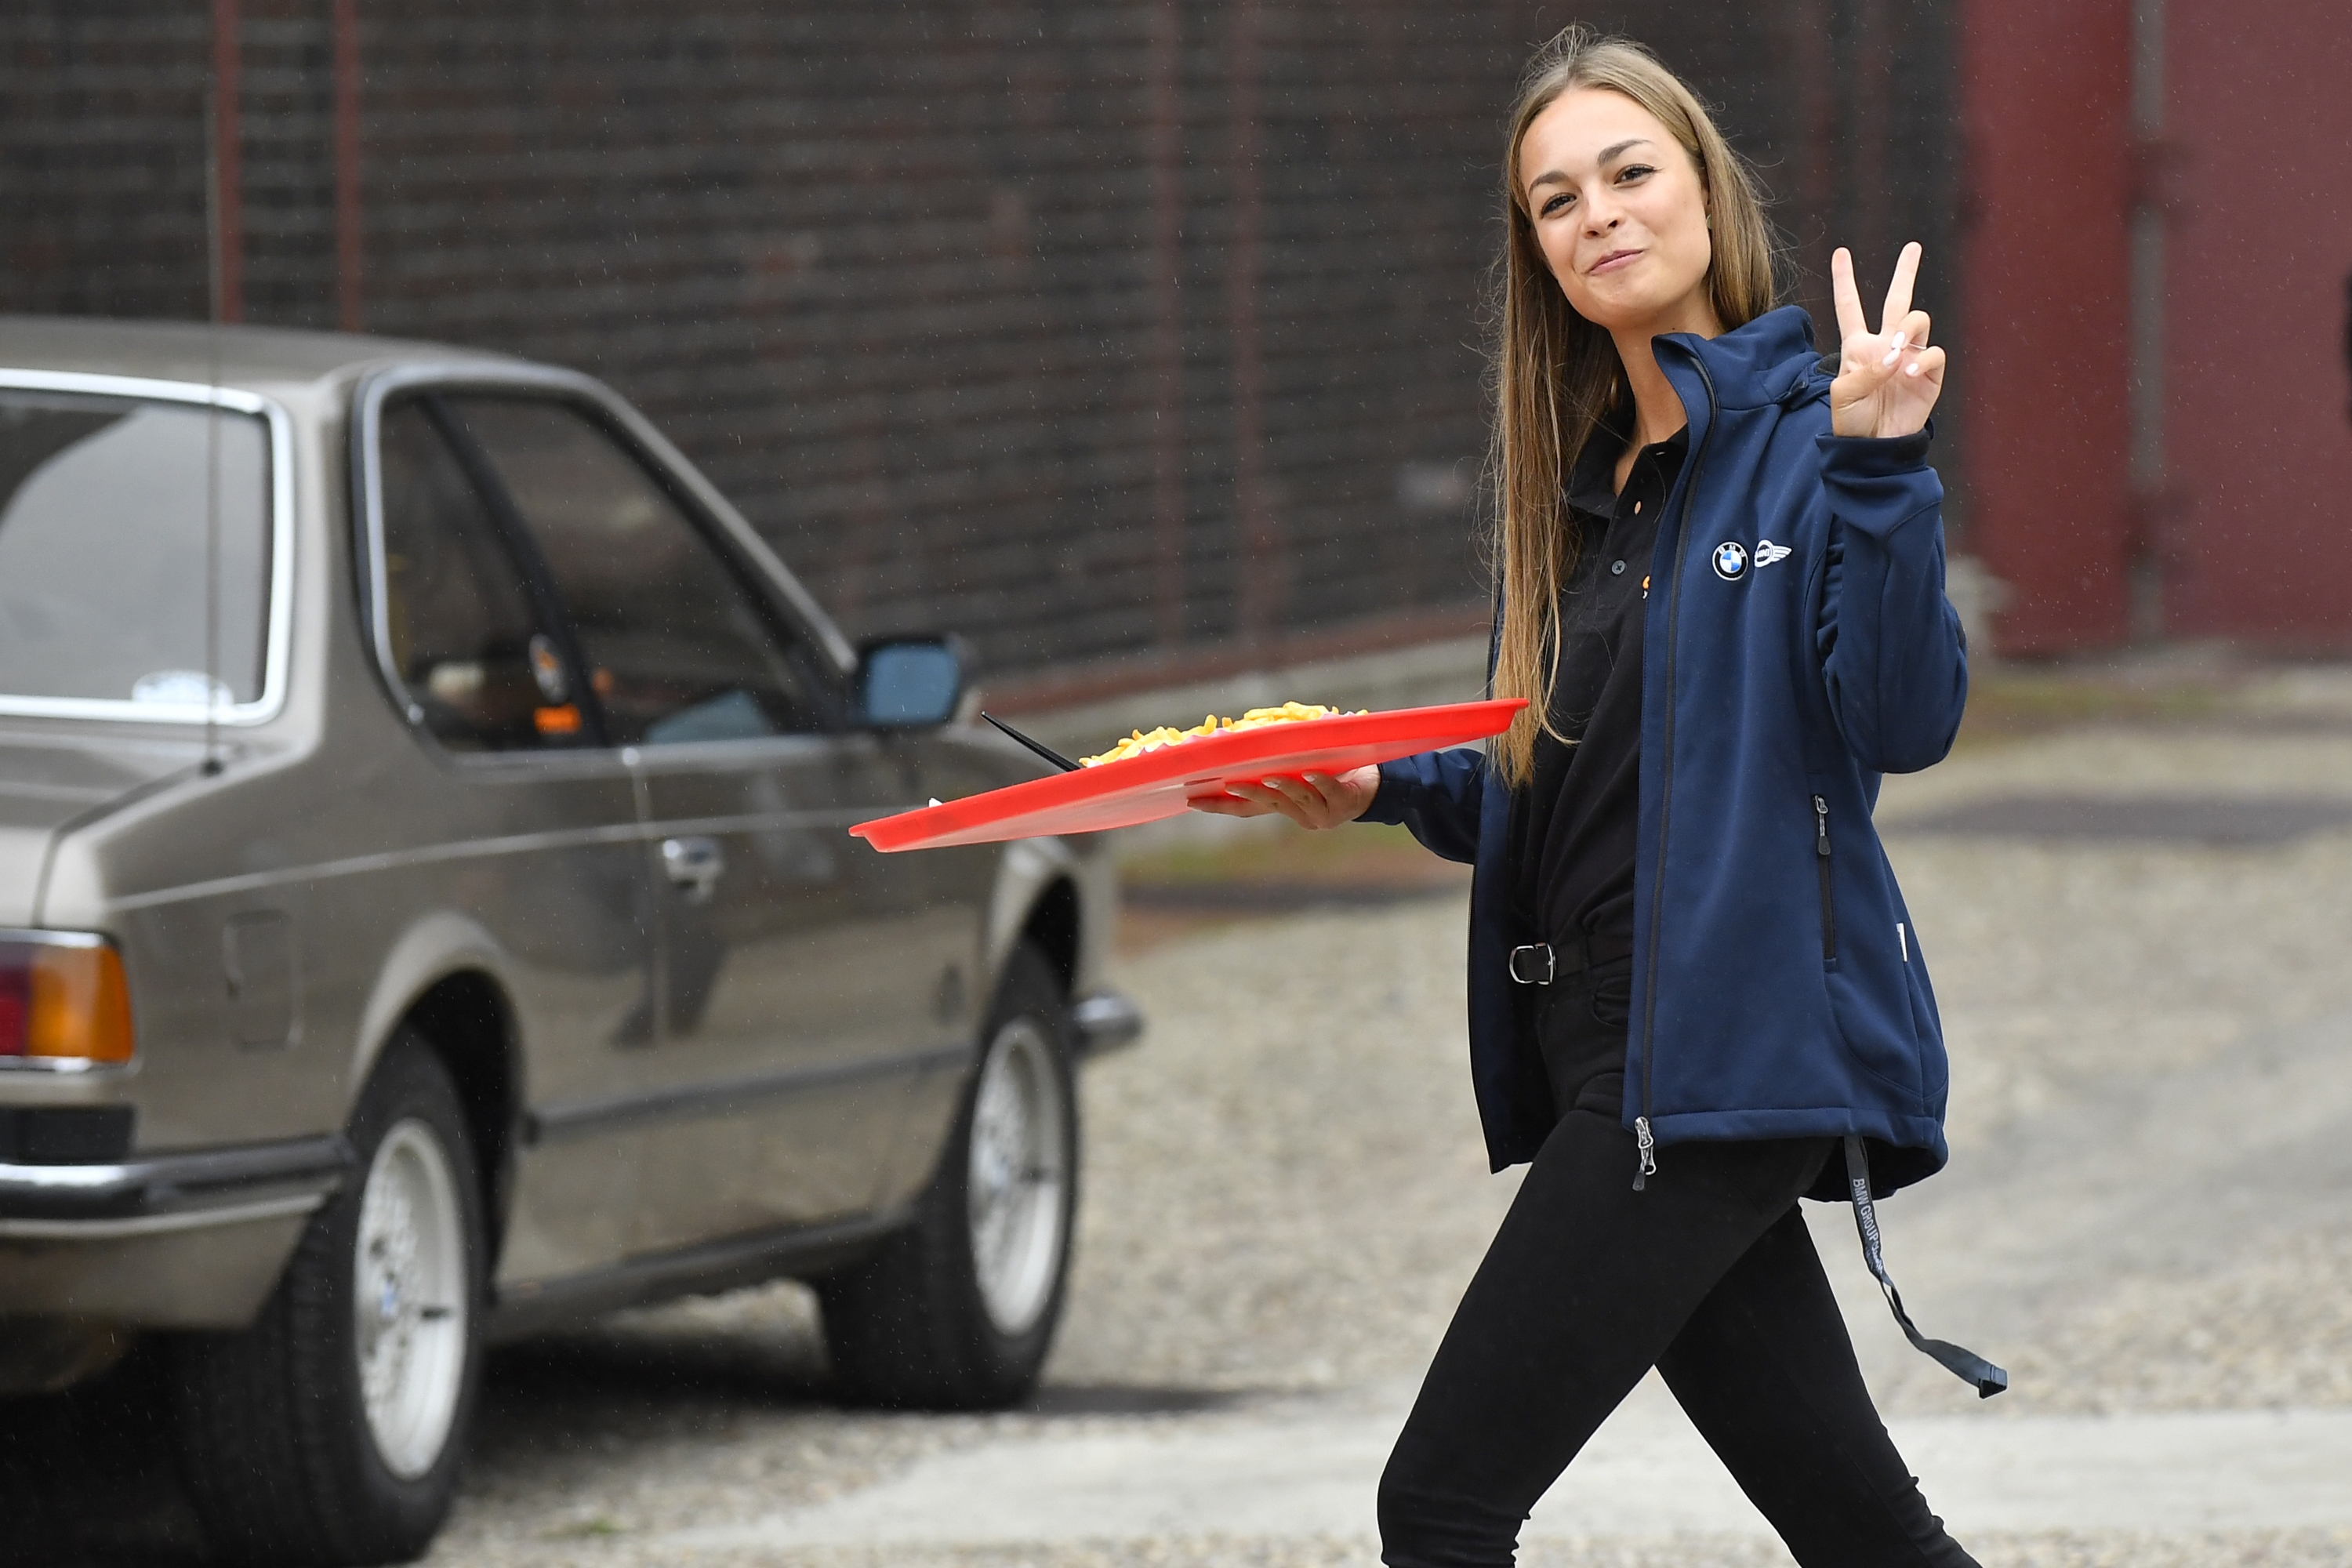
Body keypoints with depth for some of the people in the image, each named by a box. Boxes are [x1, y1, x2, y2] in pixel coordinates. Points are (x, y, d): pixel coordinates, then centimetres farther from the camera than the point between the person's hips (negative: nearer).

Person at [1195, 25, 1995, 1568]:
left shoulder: (1804, 438, -8)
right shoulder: (1586, 480, 16)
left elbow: (1904, 723, -19)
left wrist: (1877, 468, -29)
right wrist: (1379, 789, 7)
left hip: (1722, 1060, -8)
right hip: (1616, 1062, 8)